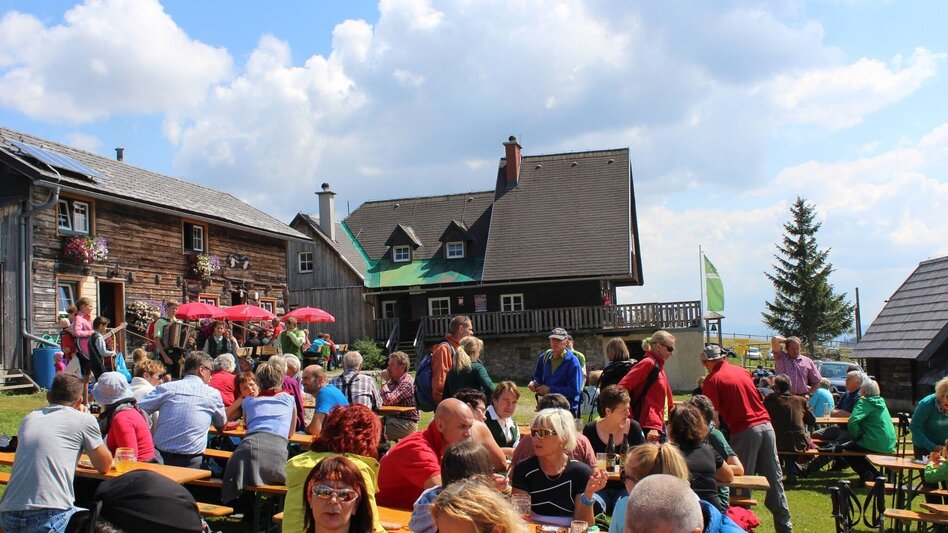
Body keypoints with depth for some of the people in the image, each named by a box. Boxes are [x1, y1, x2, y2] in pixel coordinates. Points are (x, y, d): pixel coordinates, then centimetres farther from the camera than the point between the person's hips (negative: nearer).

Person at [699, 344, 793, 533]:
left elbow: (713, 415, -8)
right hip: (766, 425, 6)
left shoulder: (712, 380, -4)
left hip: (745, 431, -6)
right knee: (774, 479, 11)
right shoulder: (742, 371, 14)